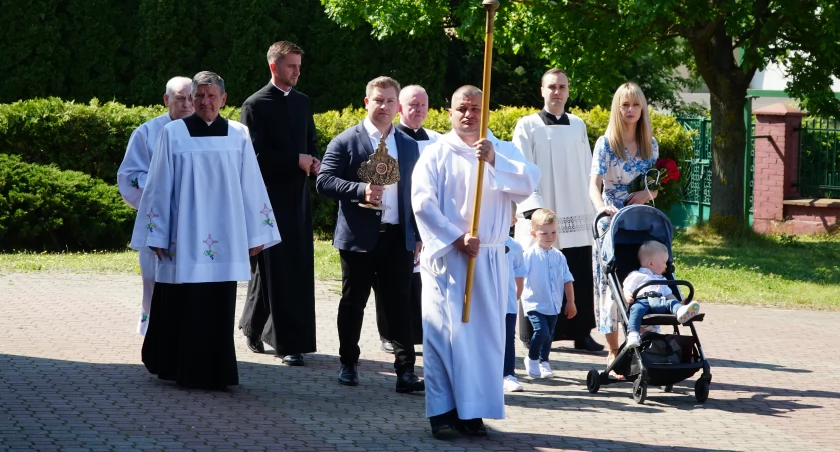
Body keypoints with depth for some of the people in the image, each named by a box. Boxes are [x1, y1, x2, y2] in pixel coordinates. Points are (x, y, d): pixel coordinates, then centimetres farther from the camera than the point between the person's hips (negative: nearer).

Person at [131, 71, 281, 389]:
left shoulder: (239, 135, 5)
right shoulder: (173, 133, 1)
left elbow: (250, 186, 7)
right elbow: (160, 186, 2)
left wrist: (256, 234, 5)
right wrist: (157, 235, 0)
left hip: (225, 237, 2)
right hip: (184, 235, -1)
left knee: (219, 306, 3)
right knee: (183, 305, 0)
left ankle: (215, 371, 10)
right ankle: (184, 369, 12)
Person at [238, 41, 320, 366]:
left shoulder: (303, 102, 12)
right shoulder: (255, 105, -7)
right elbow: (256, 155, -12)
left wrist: (315, 162, -3)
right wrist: (296, 160, -16)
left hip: (298, 194, 6)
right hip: (271, 195, -6)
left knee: (299, 267, 7)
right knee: (276, 268, -4)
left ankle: (254, 327, 22)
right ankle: (289, 343, -2)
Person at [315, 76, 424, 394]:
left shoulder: (409, 146, 13)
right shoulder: (345, 142, -1)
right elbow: (324, 182, -9)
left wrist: (418, 236, 11)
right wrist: (361, 190, -23)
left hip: (398, 237, 3)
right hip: (359, 237, -2)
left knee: (399, 305, 0)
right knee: (353, 303, 8)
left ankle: (406, 370, -1)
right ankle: (348, 364, 22)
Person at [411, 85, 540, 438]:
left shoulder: (502, 151, 8)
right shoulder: (436, 154, 2)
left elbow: (529, 181, -10)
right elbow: (423, 202, -7)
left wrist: (495, 161, -24)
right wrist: (456, 239, -15)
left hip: (490, 260, 2)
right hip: (446, 256, -2)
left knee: (485, 333, 3)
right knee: (445, 332, -7)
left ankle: (472, 410, 10)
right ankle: (443, 411, -4)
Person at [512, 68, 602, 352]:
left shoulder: (578, 126, 12)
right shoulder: (527, 126, -1)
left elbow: (588, 171, 15)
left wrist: (593, 209, 9)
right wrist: (534, 209, -16)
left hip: (577, 218, 4)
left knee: (580, 281, 4)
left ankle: (581, 333, 13)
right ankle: (533, 339, 6)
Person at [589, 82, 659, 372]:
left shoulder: (650, 145, 8)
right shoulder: (606, 143, -4)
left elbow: (656, 186, 16)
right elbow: (594, 185, -14)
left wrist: (648, 193, -8)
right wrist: (602, 206, -35)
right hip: (612, 222, -4)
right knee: (611, 286, -3)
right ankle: (614, 353, 3)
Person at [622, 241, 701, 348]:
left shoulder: (661, 280, 42)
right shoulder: (636, 276, 24)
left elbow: (669, 294, 35)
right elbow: (627, 289, 12)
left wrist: (678, 303, 16)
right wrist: (628, 296, -13)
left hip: (658, 301, 4)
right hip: (641, 300, -4)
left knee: (671, 302, -28)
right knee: (637, 309, -39)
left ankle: (680, 311, -63)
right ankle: (633, 335, -55)